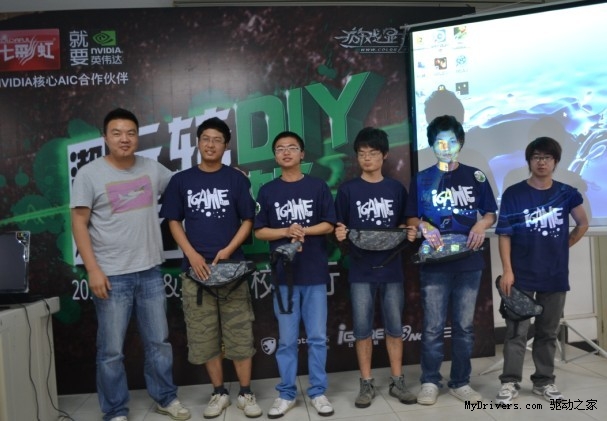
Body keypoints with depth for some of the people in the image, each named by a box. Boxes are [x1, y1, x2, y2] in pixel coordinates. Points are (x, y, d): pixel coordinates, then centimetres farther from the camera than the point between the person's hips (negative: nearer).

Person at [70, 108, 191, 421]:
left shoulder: (152, 168, 5)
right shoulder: (89, 174, -6)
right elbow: (79, 223, -7)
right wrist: (93, 269, -13)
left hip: (150, 272, 4)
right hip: (112, 276, -3)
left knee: (159, 341, 15)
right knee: (111, 350, 7)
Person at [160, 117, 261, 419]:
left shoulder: (236, 179, 3)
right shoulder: (181, 181, 5)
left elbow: (248, 220, 2)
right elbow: (174, 222, 6)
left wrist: (228, 251, -11)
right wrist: (192, 255, -8)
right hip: (195, 268, 1)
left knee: (239, 332, 4)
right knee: (204, 335, 8)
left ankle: (245, 393, 18)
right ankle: (219, 393, 24)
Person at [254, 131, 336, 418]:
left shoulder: (318, 186, 3)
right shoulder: (268, 191, 4)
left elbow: (328, 225, 1)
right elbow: (259, 231, 3)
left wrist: (303, 230, -14)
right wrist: (287, 232, -13)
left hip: (315, 273, 0)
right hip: (284, 273, 0)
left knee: (317, 337, 7)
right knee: (287, 340, 8)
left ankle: (318, 392, 21)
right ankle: (286, 394, 21)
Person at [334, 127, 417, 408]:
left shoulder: (397, 189, 6)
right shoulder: (348, 190, 1)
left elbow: (403, 225, 12)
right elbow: (339, 227, 1)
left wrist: (409, 233, -9)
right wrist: (339, 233, -20)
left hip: (391, 268, 2)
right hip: (361, 270, -1)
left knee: (394, 326, 9)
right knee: (362, 328, 4)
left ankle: (397, 381, 23)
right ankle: (366, 383, 19)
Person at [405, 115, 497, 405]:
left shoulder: (475, 177, 8)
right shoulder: (421, 180, 5)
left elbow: (490, 214, 11)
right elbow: (411, 219, 4)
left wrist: (481, 225, -11)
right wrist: (423, 226, -17)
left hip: (469, 261, 2)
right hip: (434, 263, -1)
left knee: (464, 325, 9)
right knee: (433, 326, 2)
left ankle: (460, 382, 22)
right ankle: (430, 382, 16)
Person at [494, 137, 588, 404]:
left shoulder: (567, 194, 4)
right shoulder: (513, 194, -4)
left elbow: (583, 224, 19)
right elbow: (504, 234, -6)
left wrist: (562, 247, 10)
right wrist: (507, 270, -12)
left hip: (556, 275, 3)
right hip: (522, 276, -3)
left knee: (548, 332, 13)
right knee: (516, 332, 0)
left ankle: (544, 381, 25)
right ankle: (510, 382, 9)